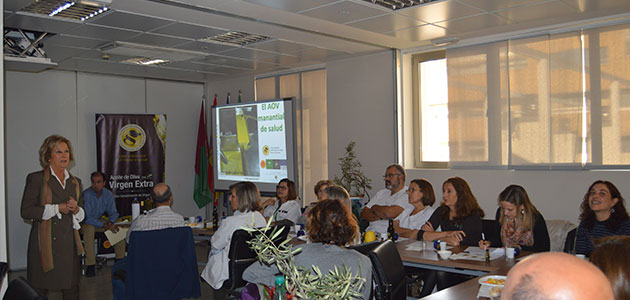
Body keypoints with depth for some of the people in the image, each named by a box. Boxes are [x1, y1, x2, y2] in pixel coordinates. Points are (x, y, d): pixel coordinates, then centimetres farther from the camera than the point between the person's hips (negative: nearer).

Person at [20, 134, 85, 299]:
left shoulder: (75, 182, 15)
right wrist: (58, 208, -11)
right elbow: (26, 211, -7)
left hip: (69, 243, 4)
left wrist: (76, 209, -1)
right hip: (45, 242, -4)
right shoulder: (36, 178, -1)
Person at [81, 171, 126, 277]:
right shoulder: (86, 194, -22)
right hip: (84, 223, -5)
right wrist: (104, 225, -32)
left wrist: (110, 222, -20)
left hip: (99, 221, 5)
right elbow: (87, 217, -25)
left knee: (118, 228, -13)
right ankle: (90, 265, -36)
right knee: (89, 228, -37)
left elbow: (113, 213, 2)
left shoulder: (108, 194, -4)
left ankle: (120, 259, -5)